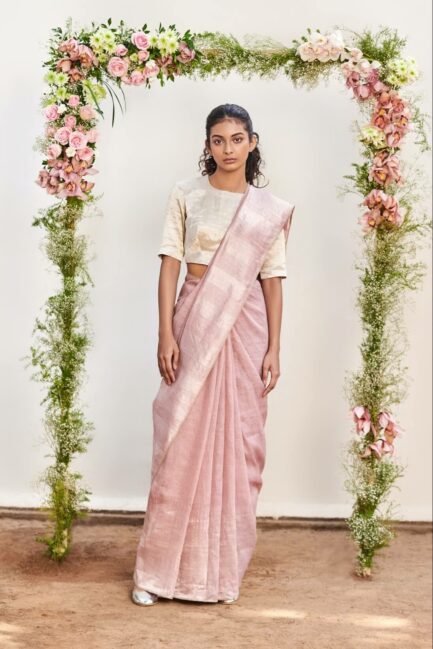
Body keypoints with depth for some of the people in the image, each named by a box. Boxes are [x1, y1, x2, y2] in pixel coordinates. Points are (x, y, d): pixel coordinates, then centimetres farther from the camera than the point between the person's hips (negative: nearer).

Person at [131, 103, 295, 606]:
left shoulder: (270, 209, 6)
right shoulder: (186, 195, 3)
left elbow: (272, 281, 5)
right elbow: (169, 265, -1)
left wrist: (273, 349, -1)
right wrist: (166, 334, -9)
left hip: (246, 328, 1)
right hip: (194, 323, -1)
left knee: (236, 444, 5)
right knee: (183, 443, 0)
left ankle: (223, 567, 19)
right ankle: (160, 568, 12)